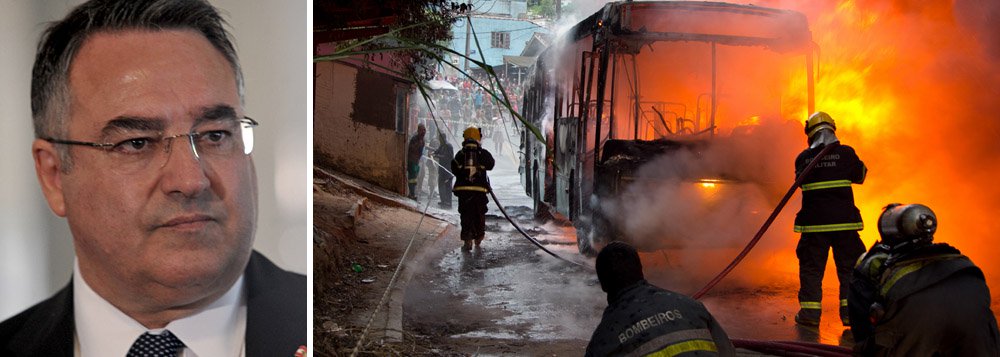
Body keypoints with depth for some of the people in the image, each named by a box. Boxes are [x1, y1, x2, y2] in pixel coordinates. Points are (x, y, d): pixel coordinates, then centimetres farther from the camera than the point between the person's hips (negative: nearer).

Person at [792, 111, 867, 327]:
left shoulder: (803, 158, 2)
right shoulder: (846, 153, -3)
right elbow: (860, 176, 11)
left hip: (813, 222, 1)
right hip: (843, 221, -1)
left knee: (811, 267, 9)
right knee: (849, 266, 10)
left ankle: (810, 312, 8)